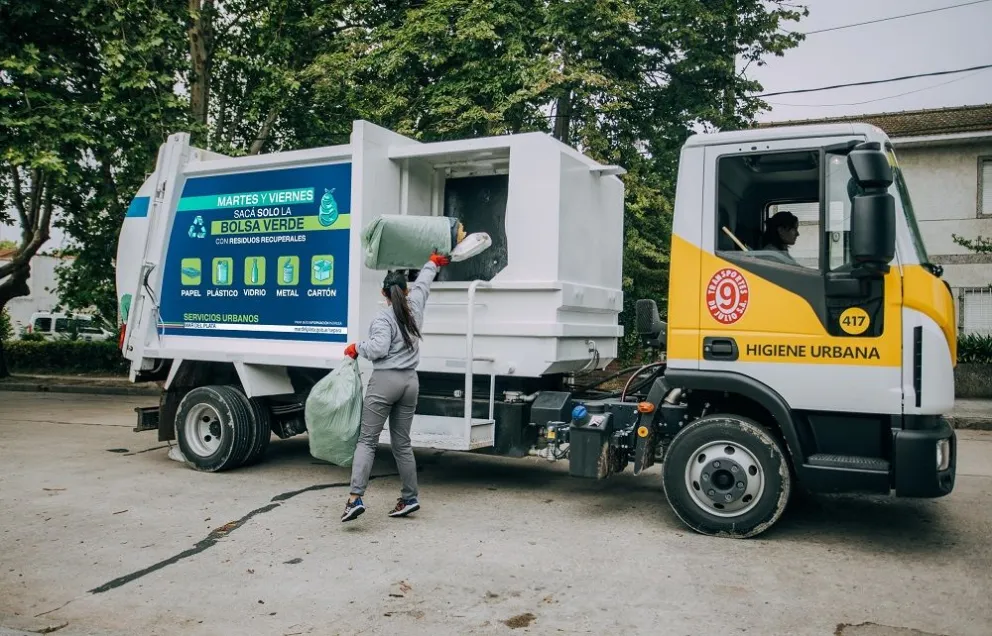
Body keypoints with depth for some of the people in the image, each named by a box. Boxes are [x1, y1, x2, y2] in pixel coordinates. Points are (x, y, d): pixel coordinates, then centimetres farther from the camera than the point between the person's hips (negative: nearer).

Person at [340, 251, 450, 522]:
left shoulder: (383, 317, -7)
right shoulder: (414, 307, 11)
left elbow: (378, 348, -20)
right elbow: (423, 282, 29)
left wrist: (357, 347, -1)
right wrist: (432, 263, 47)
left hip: (385, 381, -6)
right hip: (410, 381, 6)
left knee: (367, 441, -5)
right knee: (402, 443, 14)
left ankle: (355, 498, -14)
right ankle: (410, 498, 19)